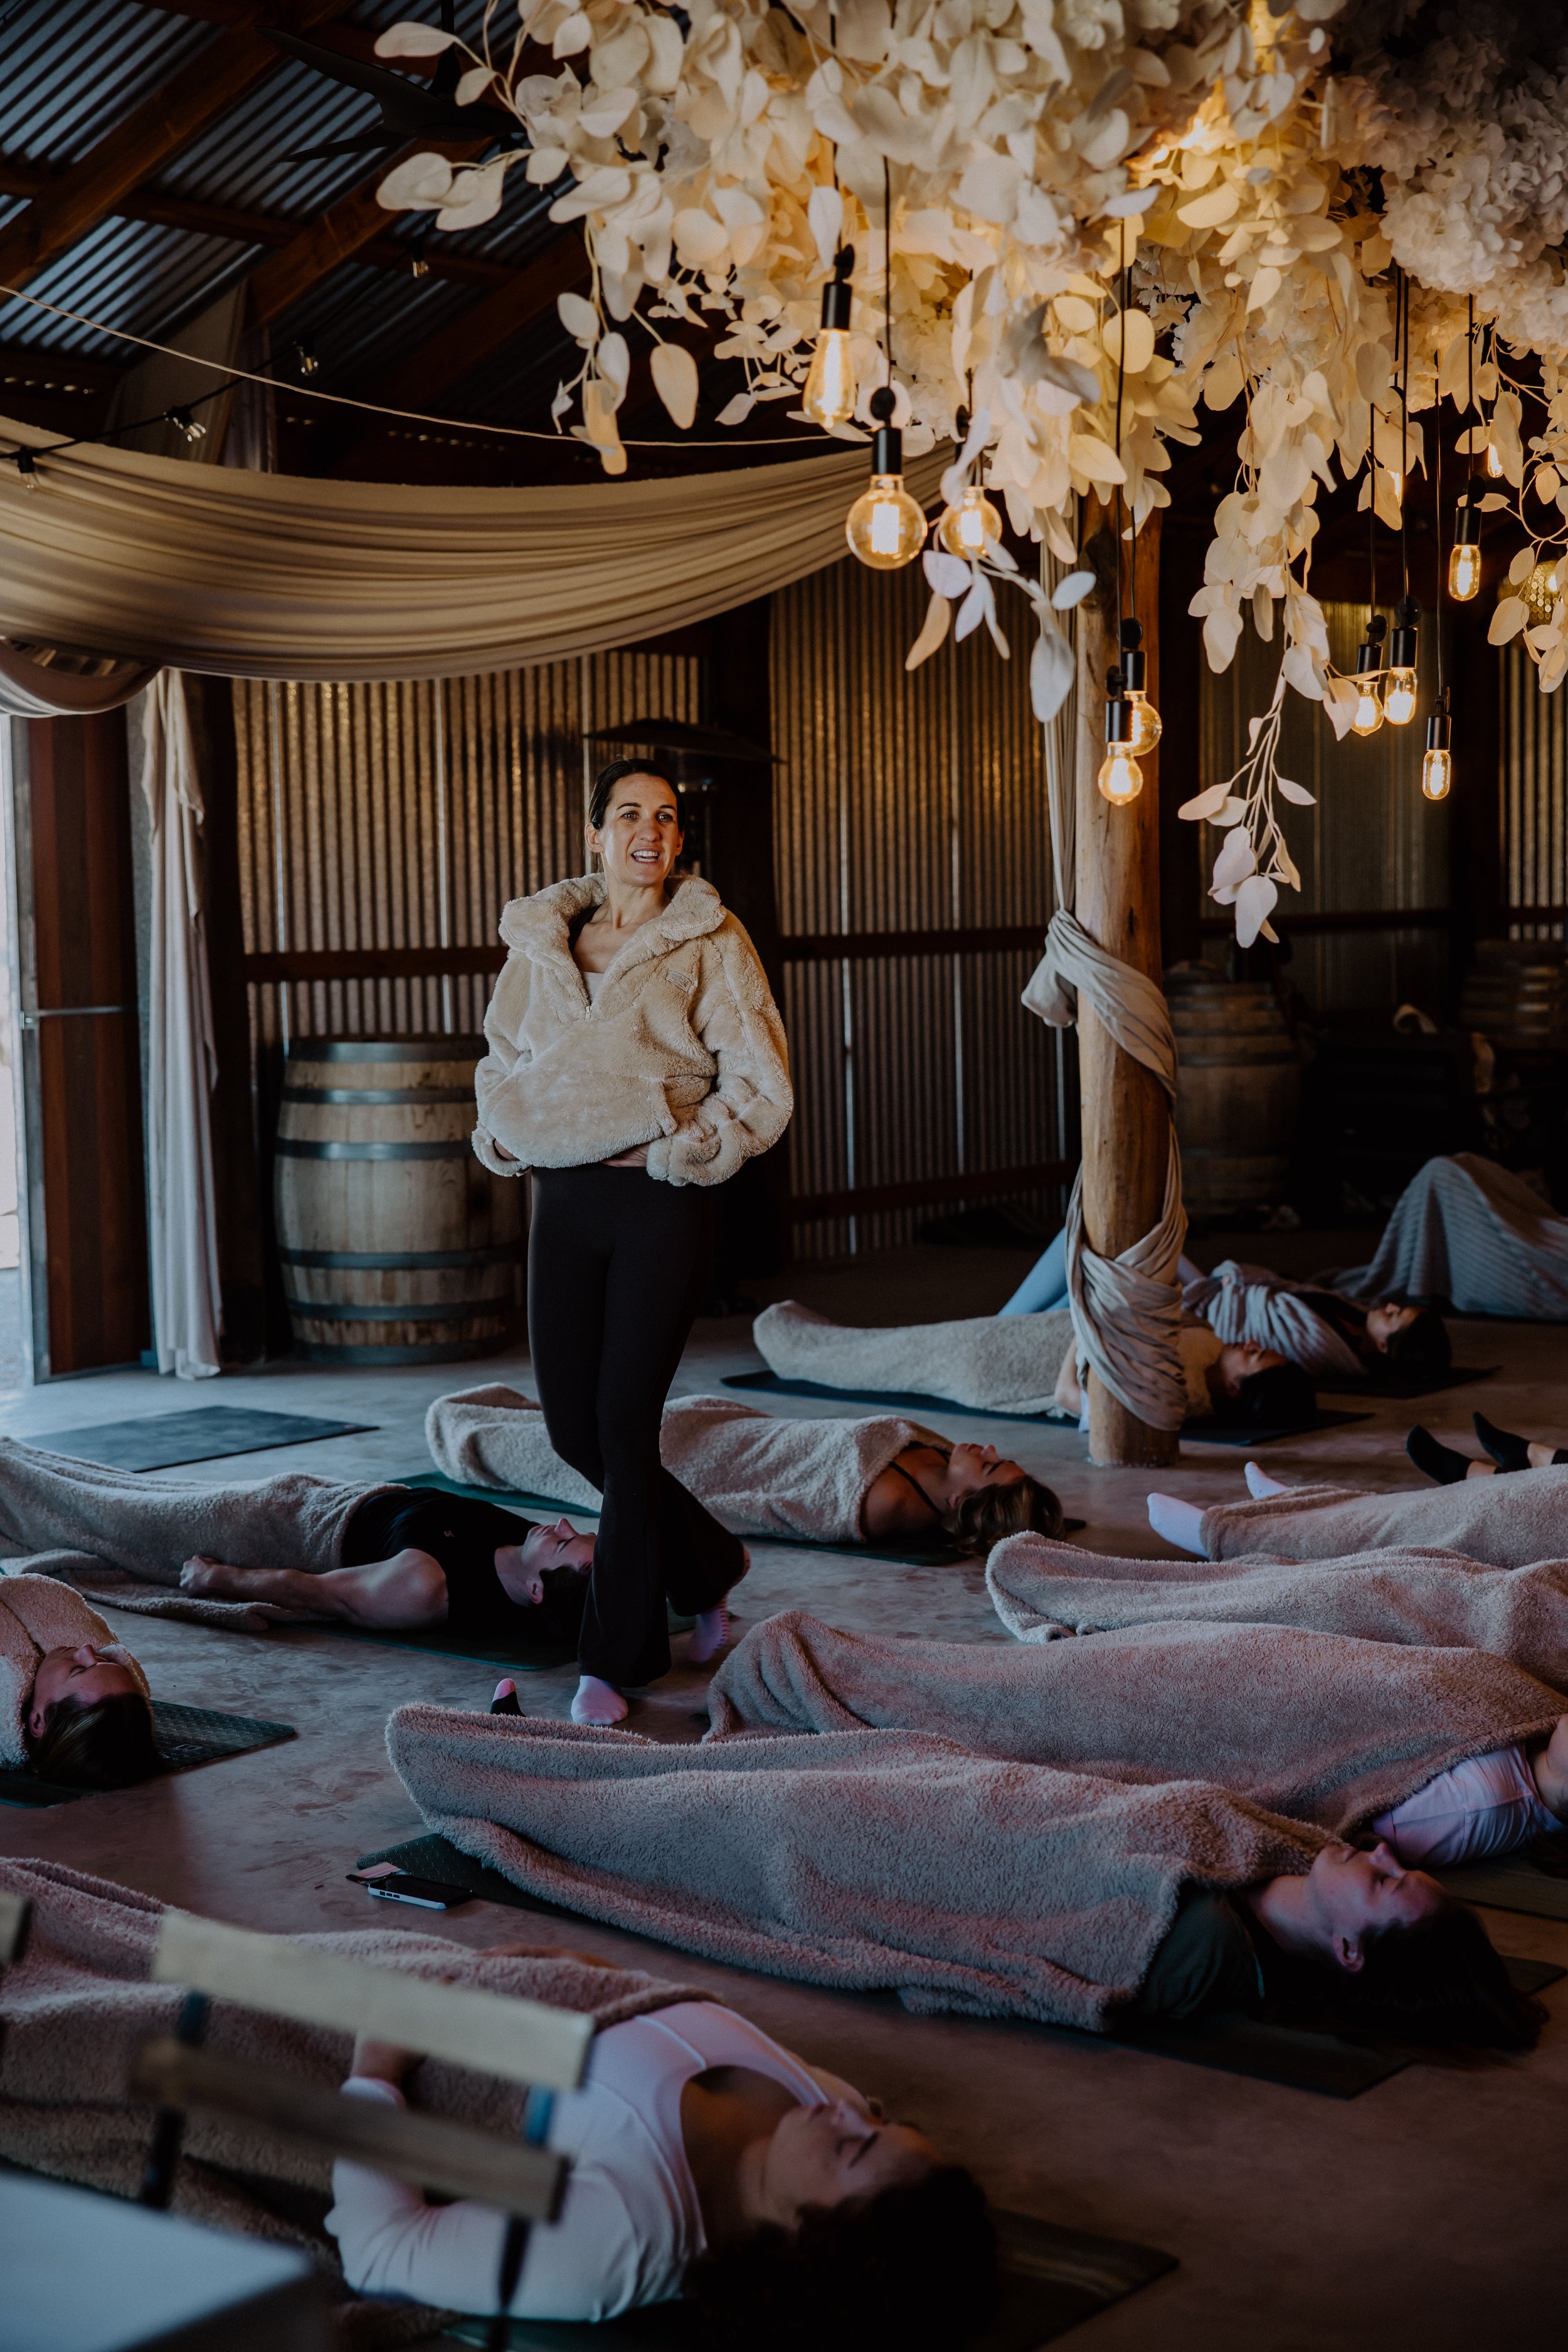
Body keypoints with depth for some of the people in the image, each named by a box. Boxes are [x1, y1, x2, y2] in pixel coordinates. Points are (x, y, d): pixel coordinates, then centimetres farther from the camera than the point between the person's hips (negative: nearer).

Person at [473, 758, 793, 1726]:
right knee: (573, 1426, 6)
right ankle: (708, 1567, 31)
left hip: (662, 1204, -5)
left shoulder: (711, 941, -2)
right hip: (564, 1200, 5)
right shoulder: (540, 939, 11)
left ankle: (617, 1657, 8)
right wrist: (501, 1132, 5)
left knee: (625, 1422, -5)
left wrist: (679, 1149, -14)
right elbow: (503, 1057, 23)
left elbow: (762, 1089, -5)